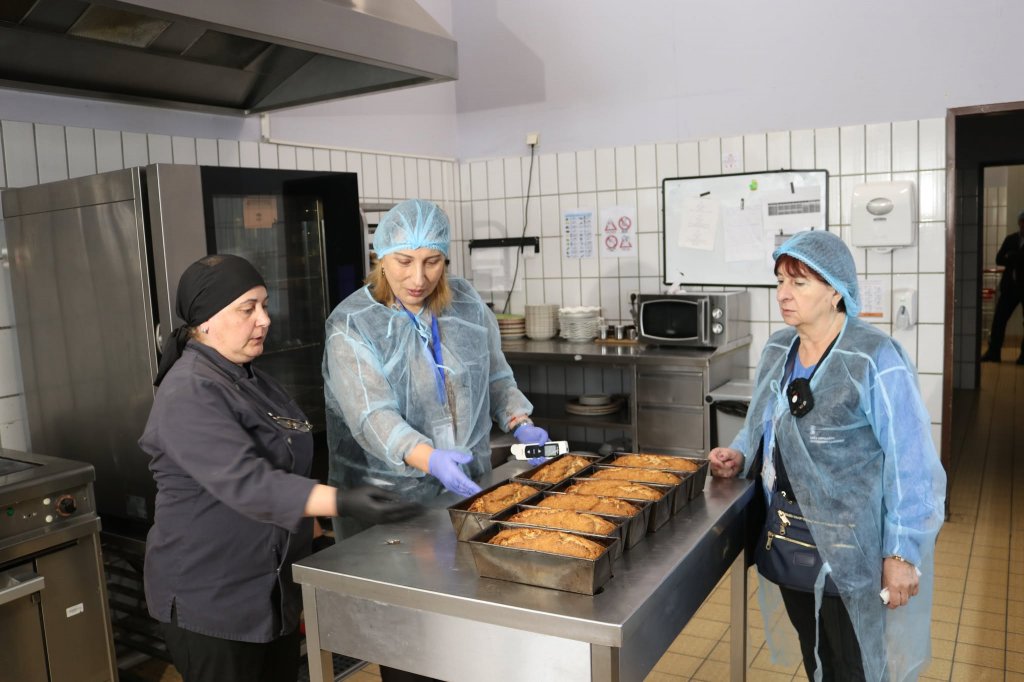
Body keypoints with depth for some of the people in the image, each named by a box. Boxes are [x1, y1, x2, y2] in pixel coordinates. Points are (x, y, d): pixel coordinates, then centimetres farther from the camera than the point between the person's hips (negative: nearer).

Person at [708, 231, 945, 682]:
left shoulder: (875, 358, -18)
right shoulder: (777, 348, 4)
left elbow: (912, 463, -18)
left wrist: (903, 552, -19)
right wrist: (739, 456, -2)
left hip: (851, 551, -6)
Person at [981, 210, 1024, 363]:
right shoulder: (1010, 239, 10)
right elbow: (999, 259, 3)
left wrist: (1012, 258, -15)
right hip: (1010, 285, 3)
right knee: (998, 319, 0)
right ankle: (993, 352, 5)